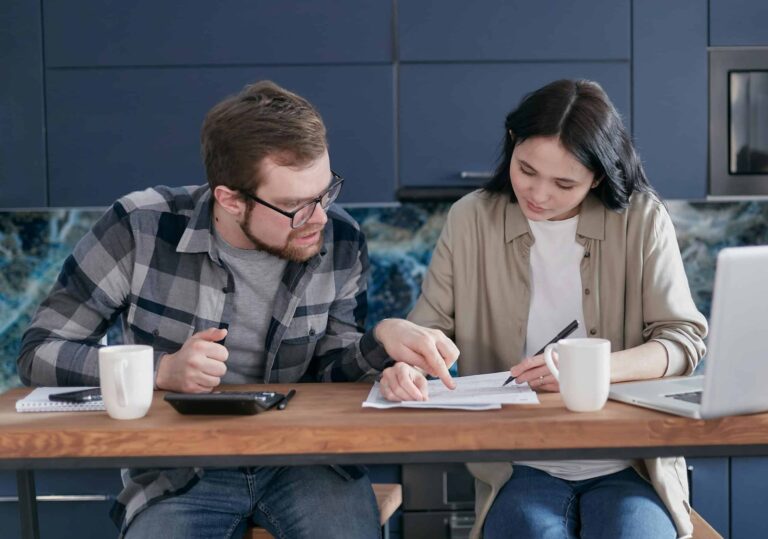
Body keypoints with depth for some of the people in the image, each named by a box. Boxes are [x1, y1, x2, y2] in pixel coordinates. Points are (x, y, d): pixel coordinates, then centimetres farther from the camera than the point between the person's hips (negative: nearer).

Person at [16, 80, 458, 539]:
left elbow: (328, 372, 5)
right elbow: (40, 352, -6)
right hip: (178, 472, -1)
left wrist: (383, 340, -17)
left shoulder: (340, 241, -4)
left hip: (305, 461, 2)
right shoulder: (141, 228, -13)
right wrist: (162, 371, -20)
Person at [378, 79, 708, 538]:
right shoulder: (472, 219, 3)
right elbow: (431, 327, 6)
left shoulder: (643, 219, 0)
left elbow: (684, 339, -2)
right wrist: (406, 363, -18)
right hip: (521, 466, 0)